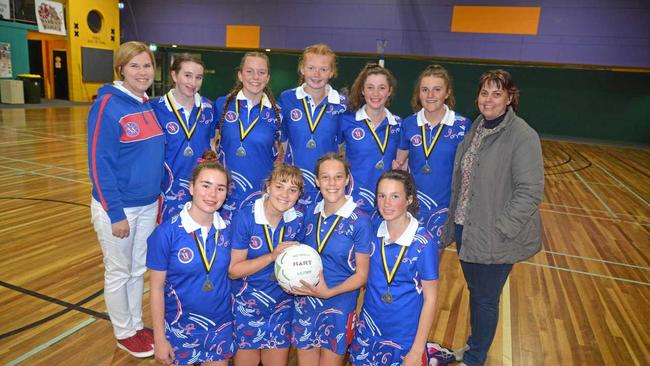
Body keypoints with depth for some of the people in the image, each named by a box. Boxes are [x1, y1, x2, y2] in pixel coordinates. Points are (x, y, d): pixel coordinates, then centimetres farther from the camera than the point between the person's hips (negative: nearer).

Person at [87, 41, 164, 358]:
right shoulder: (107, 105, -16)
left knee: (139, 269, 19)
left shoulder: (150, 106, 4)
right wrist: (115, 213, -18)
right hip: (118, 207, -6)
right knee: (119, 273, 12)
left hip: (148, 205, 6)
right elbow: (99, 164, -18)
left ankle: (137, 325, 37)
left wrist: (158, 198, 11)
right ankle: (124, 334, 31)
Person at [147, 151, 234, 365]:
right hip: (180, 327, -2)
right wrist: (159, 338, -8)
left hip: (221, 325, 3)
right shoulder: (166, 233, -18)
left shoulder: (228, 229, -9)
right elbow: (156, 288, -11)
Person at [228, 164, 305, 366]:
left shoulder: (297, 220, -6)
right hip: (247, 306, -3)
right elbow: (233, 270, -17)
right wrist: (272, 256, -26)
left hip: (282, 305, 3)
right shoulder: (246, 217, -18)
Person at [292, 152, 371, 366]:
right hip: (304, 304, 4)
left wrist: (328, 292, -23)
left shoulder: (359, 221, -14)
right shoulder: (310, 212, 0)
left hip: (339, 307, -4)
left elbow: (361, 275, -11)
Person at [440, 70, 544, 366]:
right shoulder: (477, 127, 6)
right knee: (475, 292, 23)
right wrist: (455, 219, 11)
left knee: (485, 299, 11)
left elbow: (530, 191, -19)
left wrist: (501, 229, -21)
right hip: (465, 229, 7)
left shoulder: (523, 137, -17)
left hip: (493, 238, -6)